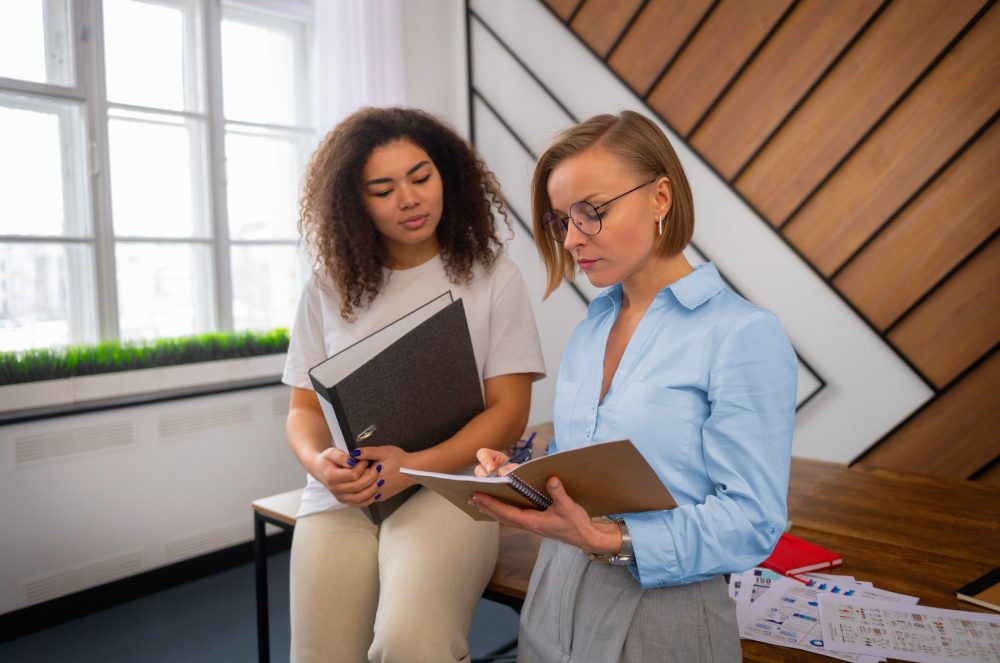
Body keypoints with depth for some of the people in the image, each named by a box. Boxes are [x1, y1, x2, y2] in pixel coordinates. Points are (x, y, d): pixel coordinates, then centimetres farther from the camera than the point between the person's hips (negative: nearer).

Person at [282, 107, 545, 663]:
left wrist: (415, 466, -18)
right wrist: (320, 463, -13)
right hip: (341, 497, 3)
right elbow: (305, 408, 11)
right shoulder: (329, 286, 8)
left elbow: (509, 412, -3)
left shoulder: (491, 275, 1)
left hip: (449, 483, -3)